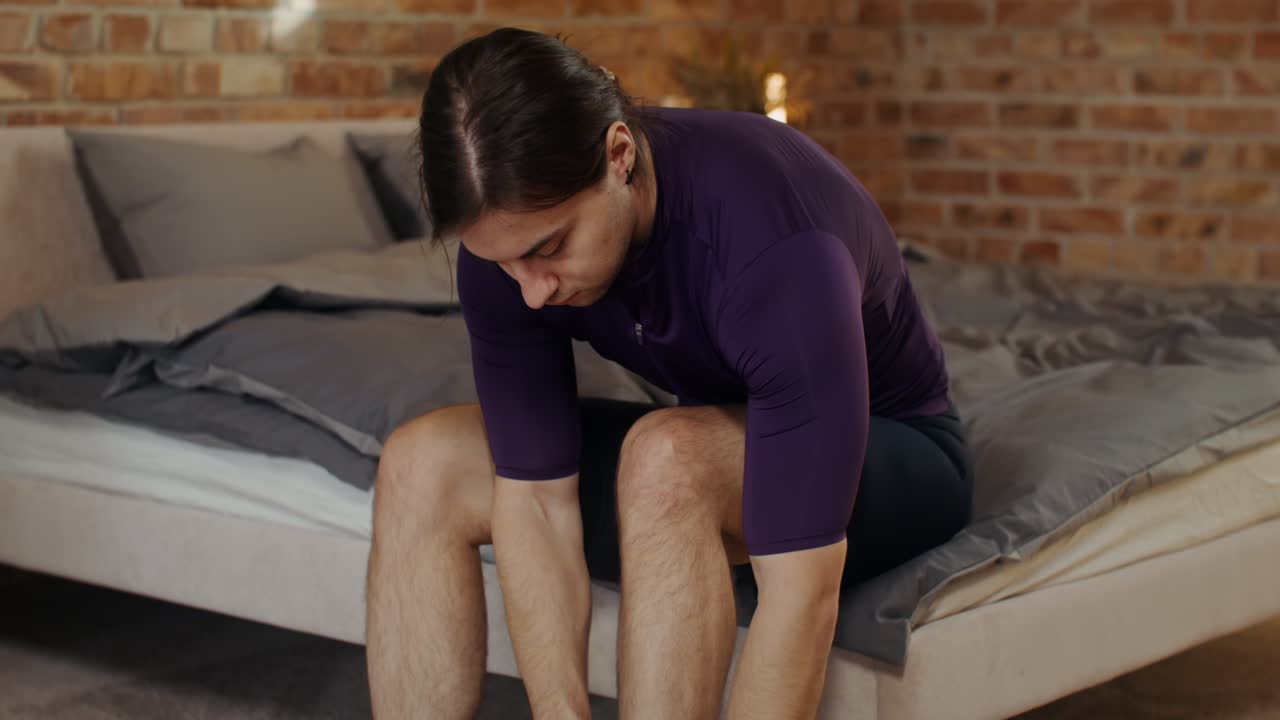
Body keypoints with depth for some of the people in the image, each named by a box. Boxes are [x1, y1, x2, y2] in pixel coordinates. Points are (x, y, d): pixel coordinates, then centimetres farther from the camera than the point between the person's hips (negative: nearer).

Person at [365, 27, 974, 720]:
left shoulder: (776, 244, -37)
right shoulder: (509, 232, -19)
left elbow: (802, 594, -39)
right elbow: (534, 499, -19)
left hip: (891, 454, -5)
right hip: (726, 444, 6)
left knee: (671, 458, -37)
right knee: (422, 467, -12)